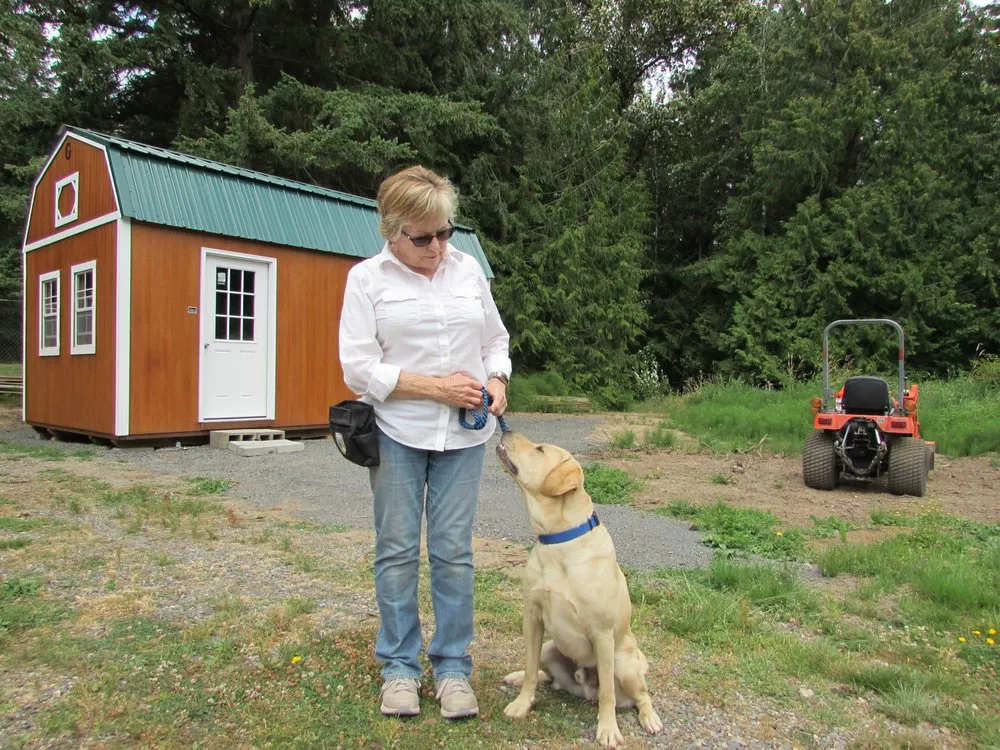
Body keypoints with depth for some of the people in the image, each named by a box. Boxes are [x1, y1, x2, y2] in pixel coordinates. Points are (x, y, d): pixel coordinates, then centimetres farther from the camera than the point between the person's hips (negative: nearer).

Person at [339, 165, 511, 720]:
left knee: (453, 551, 5)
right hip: (397, 434, -2)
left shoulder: (468, 268, 7)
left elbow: (495, 340, 16)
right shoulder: (366, 279, -3)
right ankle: (399, 665, 23)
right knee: (397, 550, 7)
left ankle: (452, 666, 19)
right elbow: (359, 368, -9)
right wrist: (438, 387, -15)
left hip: (463, 435, 2)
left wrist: (497, 379, -6)